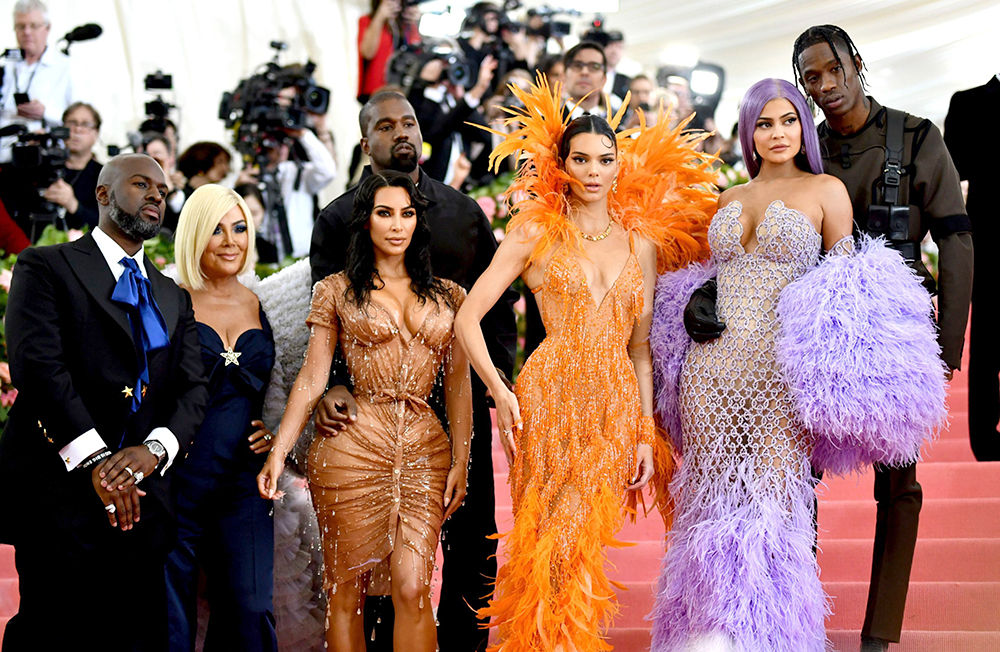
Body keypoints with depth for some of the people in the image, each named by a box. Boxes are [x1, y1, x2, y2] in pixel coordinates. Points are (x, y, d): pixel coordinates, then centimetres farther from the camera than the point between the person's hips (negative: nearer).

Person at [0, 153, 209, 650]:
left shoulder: (174, 298, 22)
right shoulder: (46, 267, 4)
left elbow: (193, 390, 10)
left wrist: (154, 449, -12)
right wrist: (94, 460, -19)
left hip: (145, 498, 5)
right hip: (60, 492, -5)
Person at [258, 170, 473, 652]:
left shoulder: (447, 297, 13)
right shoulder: (337, 292, 7)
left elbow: (458, 384, 12)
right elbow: (312, 378, 4)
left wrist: (461, 462, 5)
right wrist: (278, 453, -3)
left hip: (424, 452, 1)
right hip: (352, 449, -1)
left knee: (412, 589, -11)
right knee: (346, 592, 2)